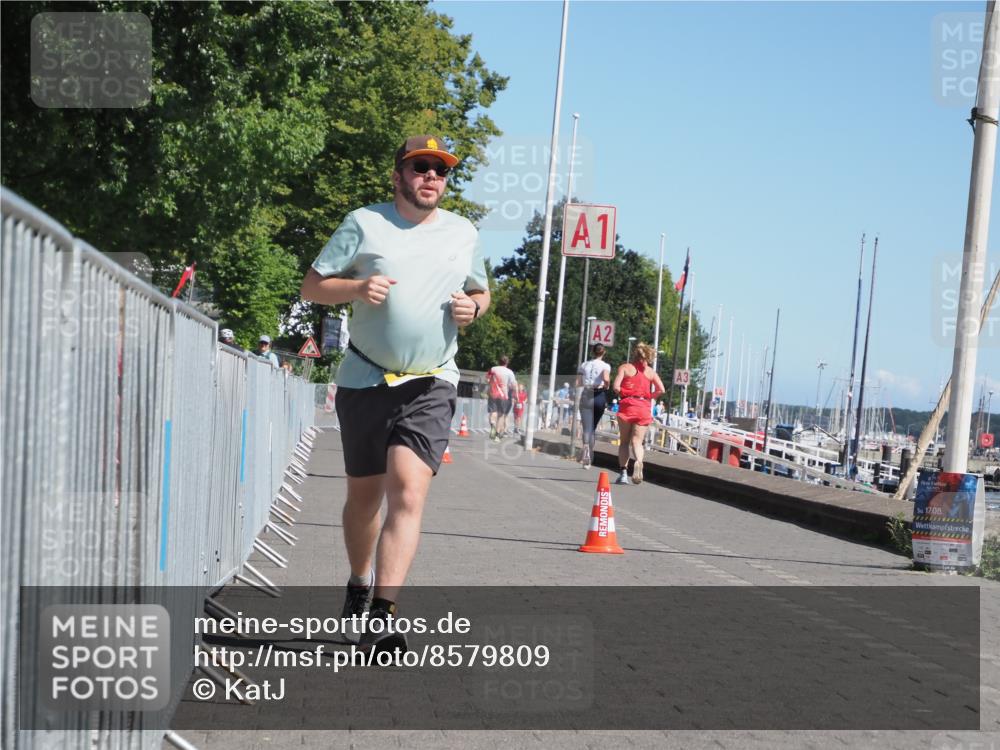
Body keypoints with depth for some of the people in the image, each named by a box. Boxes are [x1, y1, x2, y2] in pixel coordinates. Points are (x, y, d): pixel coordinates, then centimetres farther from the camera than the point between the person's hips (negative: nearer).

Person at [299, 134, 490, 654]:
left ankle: (381, 615, -22)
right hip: (365, 380, 0)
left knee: (408, 493, -17)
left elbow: (480, 291, 25)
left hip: (430, 385, 0)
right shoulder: (364, 223, 2)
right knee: (363, 495, 11)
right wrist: (357, 288, -17)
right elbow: (312, 287, 2)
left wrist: (473, 307, 1)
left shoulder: (464, 233, 11)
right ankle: (359, 583, 38)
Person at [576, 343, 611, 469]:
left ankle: (586, 446, -31)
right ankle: (589, 456, 14)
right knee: (593, 428, 13)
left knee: (587, 427, -3)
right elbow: (606, 379, -22)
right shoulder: (605, 366, -3)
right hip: (599, 396, -1)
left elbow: (577, 383, 2)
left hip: (586, 396, 1)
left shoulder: (584, 365, 7)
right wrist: (606, 387, -2)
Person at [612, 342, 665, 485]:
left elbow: (616, 387, -8)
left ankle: (623, 472, 0)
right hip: (644, 408, 1)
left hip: (627, 405, -1)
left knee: (624, 441, 10)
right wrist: (649, 397, 13)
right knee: (637, 441, 1)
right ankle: (639, 461, -30)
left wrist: (624, 393, 11)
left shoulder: (625, 368, 4)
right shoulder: (650, 372, 11)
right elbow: (661, 390, 0)